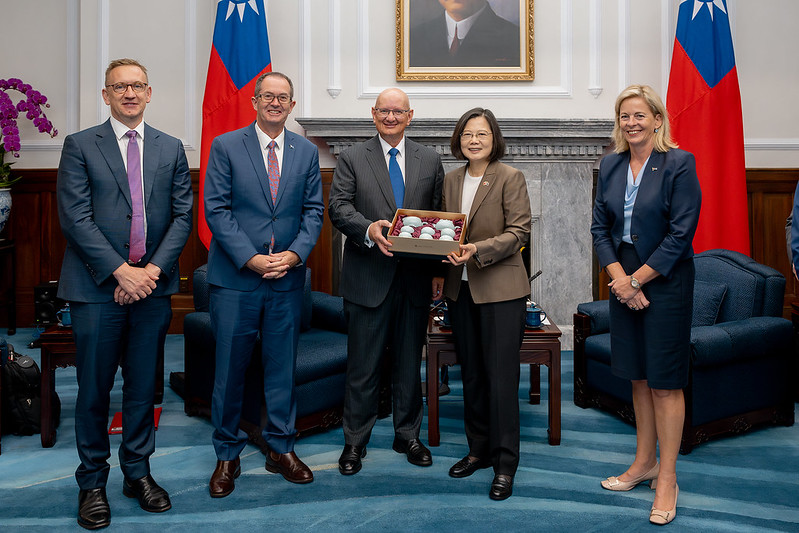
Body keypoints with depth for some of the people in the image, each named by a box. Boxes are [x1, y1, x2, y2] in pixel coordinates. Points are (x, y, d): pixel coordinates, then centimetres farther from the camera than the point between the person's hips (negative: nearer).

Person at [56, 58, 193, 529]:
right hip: (97, 287, -2)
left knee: (144, 386, 11)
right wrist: (121, 272, -14)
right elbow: (76, 218, -6)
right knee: (94, 390, 5)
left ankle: (138, 472, 26)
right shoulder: (80, 145, 3)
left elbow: (183, 215, 5)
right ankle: (93, 482, 20)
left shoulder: (171, 149, 11)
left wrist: (153, 269, -8)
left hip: (153, 285, 2)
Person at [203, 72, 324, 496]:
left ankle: (281, 449, 25)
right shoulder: (225, 146, 0)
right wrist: (251, 258, -15)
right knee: (230, 368, 4)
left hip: (288, 277, 3)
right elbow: (216, 209, -5)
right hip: (236, 276, -2)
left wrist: (295, 253, -10)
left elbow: (314, 210, 7)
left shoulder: (307, 152, 9)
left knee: (283, 366, 10)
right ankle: (227, 456, 20)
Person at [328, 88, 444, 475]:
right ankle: (354, 442, 19)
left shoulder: (430, 160, 12)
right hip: (369, 279, -2)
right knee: (363, 366, 4)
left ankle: (407, 436, 29)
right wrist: (369, 229, -24)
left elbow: (440, 211, 11)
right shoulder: (352, 158, 5)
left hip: (415, 279, 3)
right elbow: (338, 207, -6)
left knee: (409, 363, 14)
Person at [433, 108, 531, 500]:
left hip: (501, 290, -6)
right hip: (460, 289, 6)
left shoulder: (510, 178, -5)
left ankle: (505, 464, 8)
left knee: (501, 377, -3)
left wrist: (479, 250, -23)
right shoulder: (451, 180, 12)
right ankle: (479, 449, 27)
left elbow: (518, 231, -11)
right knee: (471, 375, 13)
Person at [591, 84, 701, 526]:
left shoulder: (679, 164, -10)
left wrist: (636, 279, -14)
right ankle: (644, 463, 30)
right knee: (638, 377, 15)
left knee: (665, 382, 0)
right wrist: (618, 276, -7)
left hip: (665, 282, -5)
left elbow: (681, 233, -14)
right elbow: (600, 227, 6)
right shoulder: (610, 166, 7)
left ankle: (666, 479, 13)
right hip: (623, 279, 6)